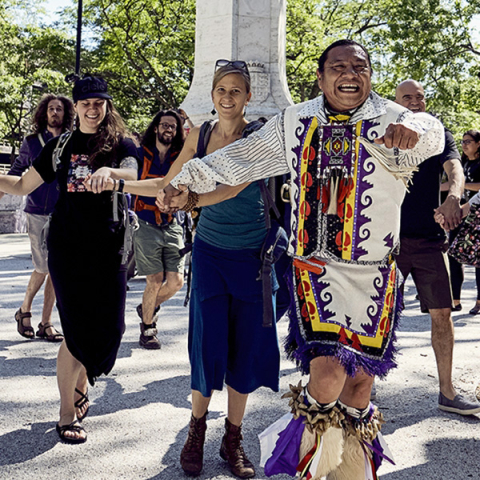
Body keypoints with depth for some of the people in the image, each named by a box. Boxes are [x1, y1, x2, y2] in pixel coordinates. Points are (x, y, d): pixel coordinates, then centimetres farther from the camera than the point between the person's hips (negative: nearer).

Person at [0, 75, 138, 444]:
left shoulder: (120, 144, 3)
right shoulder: (61, 146, 9)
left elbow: (133, 175, -20)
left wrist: (109, 171, -41)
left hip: (108, 248, 0)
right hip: (67, 247, 0)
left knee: (106, 328, 4)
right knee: (78, 329, -2)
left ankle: (79, 389, 32)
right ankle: (67, 412, 12)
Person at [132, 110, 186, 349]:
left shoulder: (180, 158, 10)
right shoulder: (140, 155, 3)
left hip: (171, 226, 3)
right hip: (145, 225, -3)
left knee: (176, 280, -4)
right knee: (155, 280, -7)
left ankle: (148, 307, 27)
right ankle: (147, 328, 15)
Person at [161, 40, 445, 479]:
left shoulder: (388, 120, -4)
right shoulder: (296, 123, 6)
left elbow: (430, 134, -25)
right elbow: (241, 157, 15)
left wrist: (411, 130, -49)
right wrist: (189, 180, 17)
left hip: (374, 273, 0)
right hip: (314, 267, 1)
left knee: (362, 372, 9)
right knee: (327, 367, -15)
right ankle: (310, 435, 16)